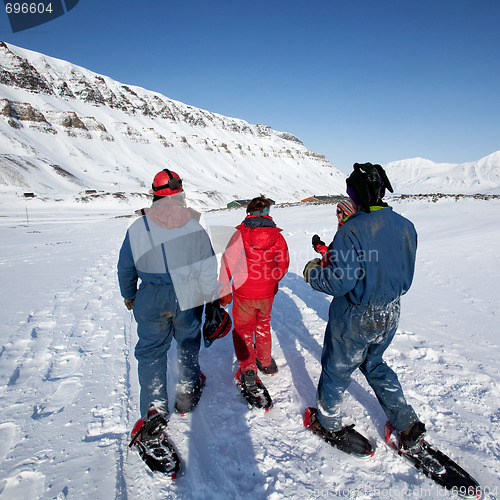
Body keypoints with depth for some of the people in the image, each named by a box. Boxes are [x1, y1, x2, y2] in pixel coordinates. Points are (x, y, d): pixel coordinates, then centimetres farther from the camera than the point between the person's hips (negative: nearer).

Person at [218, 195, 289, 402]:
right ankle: (265, 362, 40)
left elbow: (227, 263, -11)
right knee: (263, 324, 26)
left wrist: (224, 291, 1)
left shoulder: (240, 234, -14)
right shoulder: (277, 235, -6)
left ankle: (247, 369, 12)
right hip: (267, 293, 3)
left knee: (243, 328, 17)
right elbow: (283, 264, 6)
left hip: (243, 294, -3)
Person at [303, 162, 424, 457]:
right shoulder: (406, 226, -3)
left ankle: (328, 423, 40)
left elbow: (341, 282, -27)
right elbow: (404, 275, 9)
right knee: (374, 364, 30)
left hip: (354, 320, -6)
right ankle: (408, 425, 37)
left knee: (336, 369, 17)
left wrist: (312, 273, -7)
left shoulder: (352, 230, -25)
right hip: (390, 316, 7)